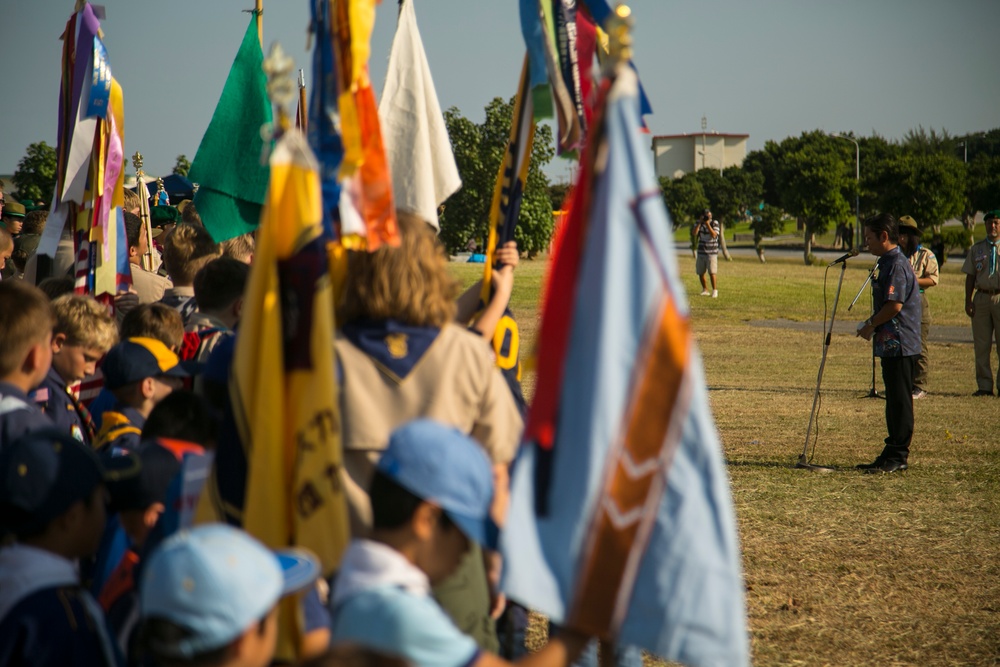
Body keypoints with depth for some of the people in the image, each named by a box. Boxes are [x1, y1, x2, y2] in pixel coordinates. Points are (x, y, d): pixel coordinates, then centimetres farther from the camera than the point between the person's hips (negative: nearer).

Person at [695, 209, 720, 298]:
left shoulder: (715, 223, -4)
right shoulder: (699, 223, 6)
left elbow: (714, 235, -17)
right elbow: (695, 233, -9)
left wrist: (708, 224, -22)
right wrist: (700, 222, -17)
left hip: (712, 253, -4)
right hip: (701, 252, 4)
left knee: (712, 273, -14)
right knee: (700, 273, 7)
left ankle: (715, 290, -6)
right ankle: (705, 290, 22)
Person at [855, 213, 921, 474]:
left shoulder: (897, 264, -16)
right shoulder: (887, 263, 16)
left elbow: (895, 305, -23)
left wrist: (870, 324, -11)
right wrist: (872, 326, 11)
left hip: (900, 344, -10)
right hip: (891, 344, 10)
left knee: (900, 400, -6)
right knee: (894, 400, 13)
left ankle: (897, 456, -3)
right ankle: (892, 454, 18)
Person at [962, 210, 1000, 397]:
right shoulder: (976, 249, 12)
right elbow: (970, 276, 11)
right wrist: (968, 301, 2)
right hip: (982, 296, 2)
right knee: (981, 345, 4)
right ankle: (984, 386, 9)